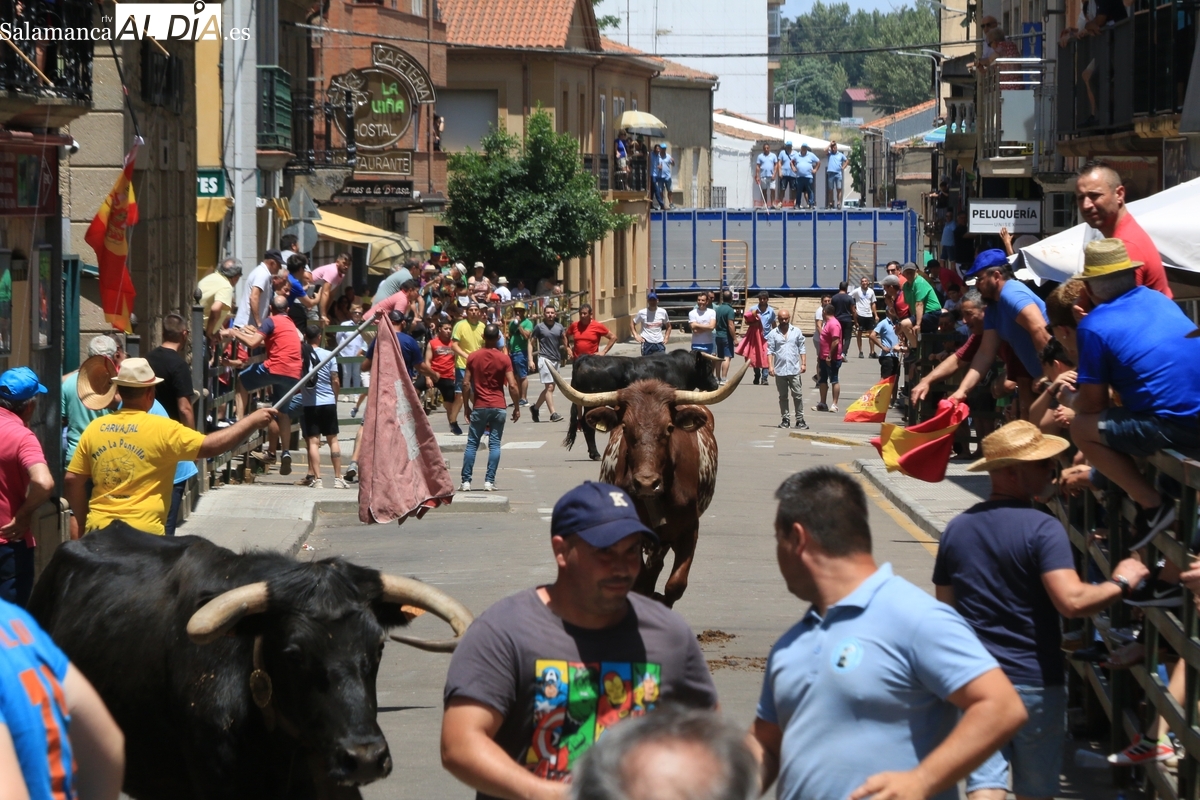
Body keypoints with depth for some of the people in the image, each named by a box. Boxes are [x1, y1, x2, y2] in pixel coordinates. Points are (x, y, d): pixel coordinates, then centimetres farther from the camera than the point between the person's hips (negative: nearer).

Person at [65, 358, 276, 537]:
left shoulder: (94, 429, 5)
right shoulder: (161, 429, -7)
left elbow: (72, 481, 8)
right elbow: (211, 446, -8)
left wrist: (82, 521, 21)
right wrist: (252, 421, 1)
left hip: (98, 529, 4)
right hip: (143, 531, -4)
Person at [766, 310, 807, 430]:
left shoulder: (797, 332, 6)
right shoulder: (773, 334, 5)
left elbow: (801, 349, 8)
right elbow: (770, 350, 2)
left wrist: (803, 363, 0)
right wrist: (770, 366, -7)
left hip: (794, 369, -1)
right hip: (779, 369, 1)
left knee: (797, 395, -3)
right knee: (783, 396, 8)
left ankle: (800, 419, 0)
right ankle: (785, 419, 14)